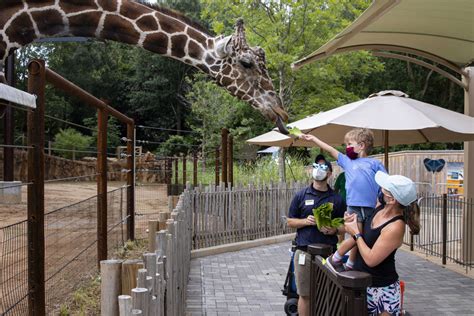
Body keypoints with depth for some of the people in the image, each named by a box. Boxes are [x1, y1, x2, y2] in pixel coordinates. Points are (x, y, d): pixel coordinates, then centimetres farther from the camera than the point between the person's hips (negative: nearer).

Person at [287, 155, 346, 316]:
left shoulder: (337, 199, 5)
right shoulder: (301, 196, 4)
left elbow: (344, 226, 9)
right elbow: (290, 221, 7)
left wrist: (334, 230, -13)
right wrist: (305, 221, -11)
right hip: (304, 252, 0)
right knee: (305, 295, 6)